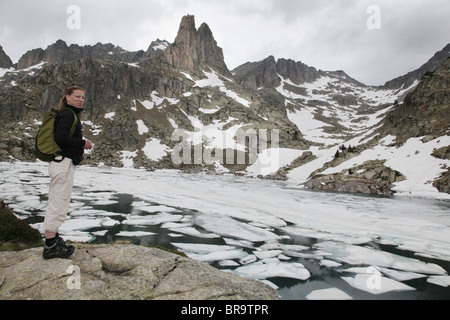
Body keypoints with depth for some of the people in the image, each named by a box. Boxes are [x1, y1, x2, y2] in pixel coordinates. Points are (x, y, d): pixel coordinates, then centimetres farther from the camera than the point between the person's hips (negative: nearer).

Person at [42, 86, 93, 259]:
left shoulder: (70, 114, 19)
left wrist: (79, 146, 11)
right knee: (59, 203, -6)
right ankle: (51, 247, 2)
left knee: (57, 203, 16)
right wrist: (83, 143, -12)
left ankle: (53, 239, 27)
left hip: (63, 164, 11)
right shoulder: (67, 113, -11)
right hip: (63, 163, -11)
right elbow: (61, 137, -22)